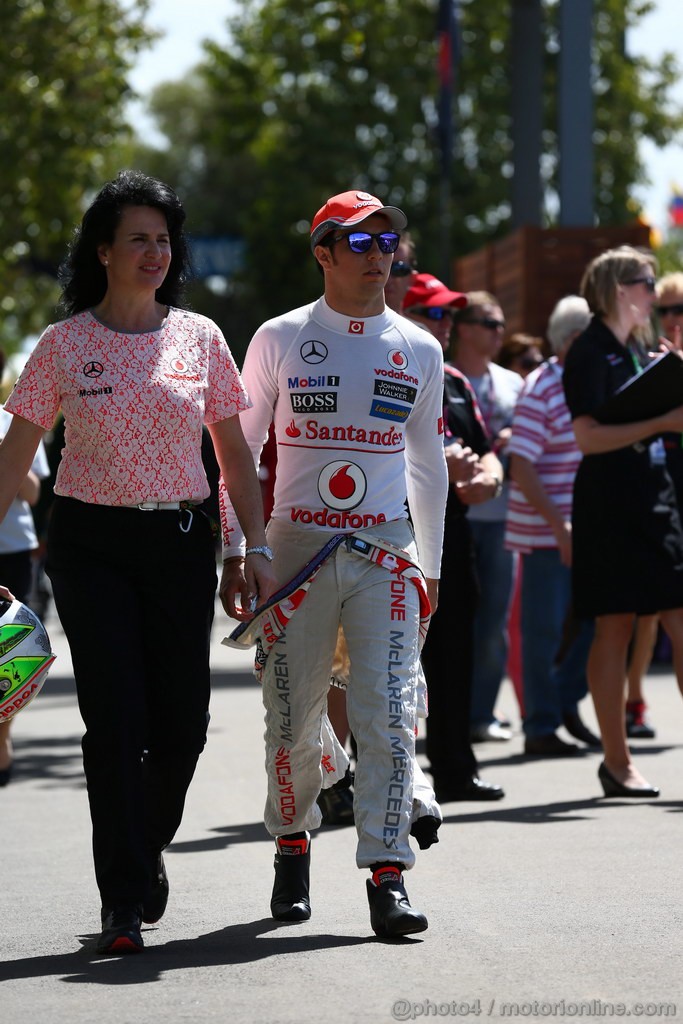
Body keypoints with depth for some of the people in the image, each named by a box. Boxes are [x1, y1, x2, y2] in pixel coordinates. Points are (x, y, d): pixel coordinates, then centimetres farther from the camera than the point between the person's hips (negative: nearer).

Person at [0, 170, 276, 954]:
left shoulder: (199, 337, 5)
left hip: (179, 542, 2)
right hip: (91, 543, -2)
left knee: (182, 722, 1)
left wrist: (255, 548, 5)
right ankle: (123, 902, -3)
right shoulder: (65, 344, 0)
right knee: (117, 718, -9)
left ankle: (146, 847, 30)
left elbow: (233, 451, 10)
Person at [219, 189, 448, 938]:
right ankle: (292, 844, 27)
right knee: (293, 719, 4)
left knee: (387, 714, -10)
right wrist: (232, 551, 2)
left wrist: (430, 565, 16)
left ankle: (387, 874, -10)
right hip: (297, 548, -1)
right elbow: (239, 449, 7)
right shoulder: (280, 339, 3)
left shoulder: (419, 350, 9)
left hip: (385, 553, 1)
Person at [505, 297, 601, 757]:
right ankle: (541, 728, 7)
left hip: (587, 527, 7)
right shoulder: (540, 390, -13)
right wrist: (559, 526, -23)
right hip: (545, 530, -7)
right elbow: (521, 468, -18)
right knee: (545, 629, -1)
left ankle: (566, 701, 25)